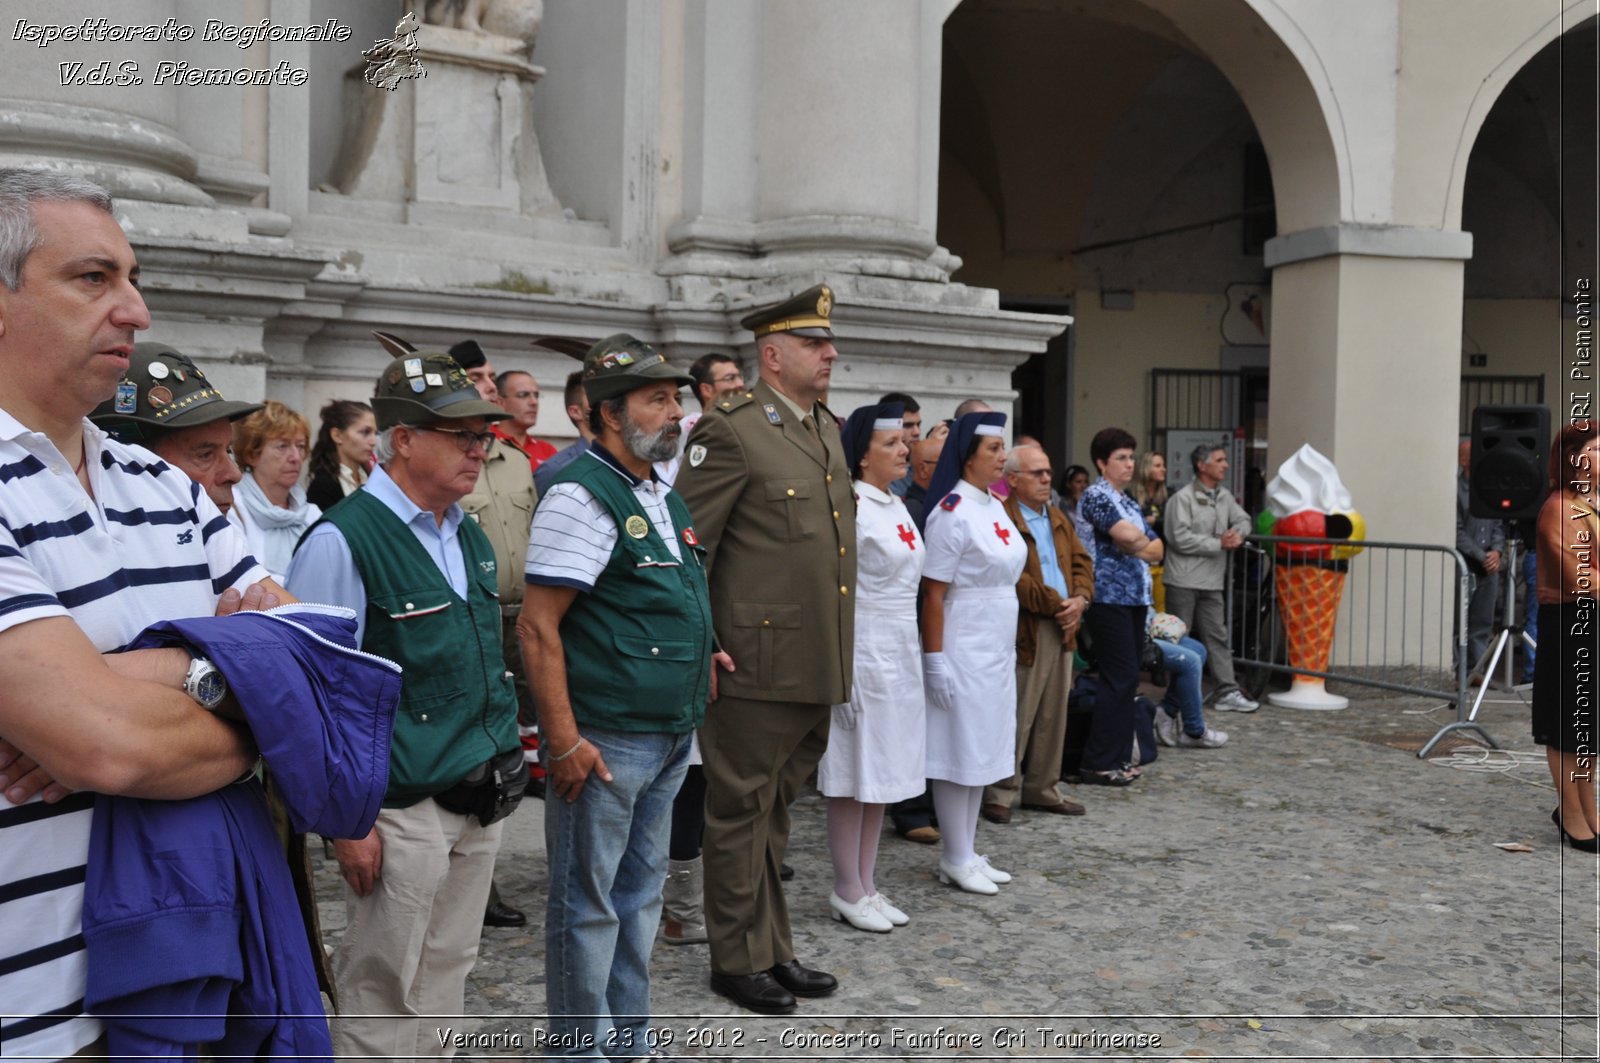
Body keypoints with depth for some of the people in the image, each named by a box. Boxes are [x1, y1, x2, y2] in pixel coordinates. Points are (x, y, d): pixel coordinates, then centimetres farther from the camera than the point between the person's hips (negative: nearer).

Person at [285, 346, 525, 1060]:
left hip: (482, 802, 7)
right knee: (383, 999, 8)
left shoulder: (470, 537, 10)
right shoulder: (343, 540, -15)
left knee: (447, 978, 19)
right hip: (402, 809, -7)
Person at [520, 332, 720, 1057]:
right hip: (605, 739, -9)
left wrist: (698, 652, 11)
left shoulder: (662, 493, 11)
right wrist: (564, 740, -21)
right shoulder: (582, 495, -15)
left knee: (640, 890, 19)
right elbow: (538, 626, -19)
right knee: (589, 902, 6)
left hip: (670, 734, 9)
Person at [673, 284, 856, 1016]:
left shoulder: (830, 429, 14)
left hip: (819, 669, 8)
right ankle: (737, 958, 21)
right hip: (757, 666, -8)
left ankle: (774, 949, 31)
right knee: (741, 812, 6)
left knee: (775, 811, 19)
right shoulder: (731, 431, -12)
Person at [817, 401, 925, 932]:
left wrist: (911, 650, 19)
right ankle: (847, 892, 11)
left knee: (882, 772, 12)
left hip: (900, 651, 9)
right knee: (855, 774, 0)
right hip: (864, 651, -9)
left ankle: (865, 884, 22)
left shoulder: (898, 507, 13)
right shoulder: (850, 507, -13)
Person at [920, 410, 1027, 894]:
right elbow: (933, 593, -17)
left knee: (983, 750, 13)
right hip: (962, 650, -9)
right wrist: (936, 661, -18)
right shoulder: (951, 512, -15)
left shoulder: (995, 507, 10)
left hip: (997, 650, 9)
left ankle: (968, 852, 23)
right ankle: (956, 859, 11)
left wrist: (1009, 649, 16)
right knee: (959, 751, 0)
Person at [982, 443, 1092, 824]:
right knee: (1016, 718, -2)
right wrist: (1056, 604, -14)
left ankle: (1043, 788, 25)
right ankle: (1000, 793, 9)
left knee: (1054, 716, 14)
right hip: (1025, 631, -8)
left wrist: (1080, 599, -2)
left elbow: (1081, 560, 17)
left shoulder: (1058, 519, 17)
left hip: (1062, 628, 9)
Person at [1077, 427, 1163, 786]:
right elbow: (1128, 534, -23)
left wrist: (1135, 547, -6)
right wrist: (1143, 542, -2)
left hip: (1134, 596, 8)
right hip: (1109, 597, -8)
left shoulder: (1129, 500, 19)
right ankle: (1098, 763, -3)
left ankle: (1119, 756, 16)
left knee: (1127, 679, 9)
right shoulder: (1096, 495, -7)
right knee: (1120, 679, -9)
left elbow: (1157, 549, 14)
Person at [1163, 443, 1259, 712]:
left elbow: (1243, 519, 21)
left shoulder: (1224, 496, 12)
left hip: (1211, 581, 7)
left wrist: (1237, 533, -5)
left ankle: (1228, 692, 9)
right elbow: (1180, 538, -19)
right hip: (1183, 581, -7)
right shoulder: (1182, 498, -12)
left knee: (1217, 636, 7)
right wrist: (1220, 544, -14)